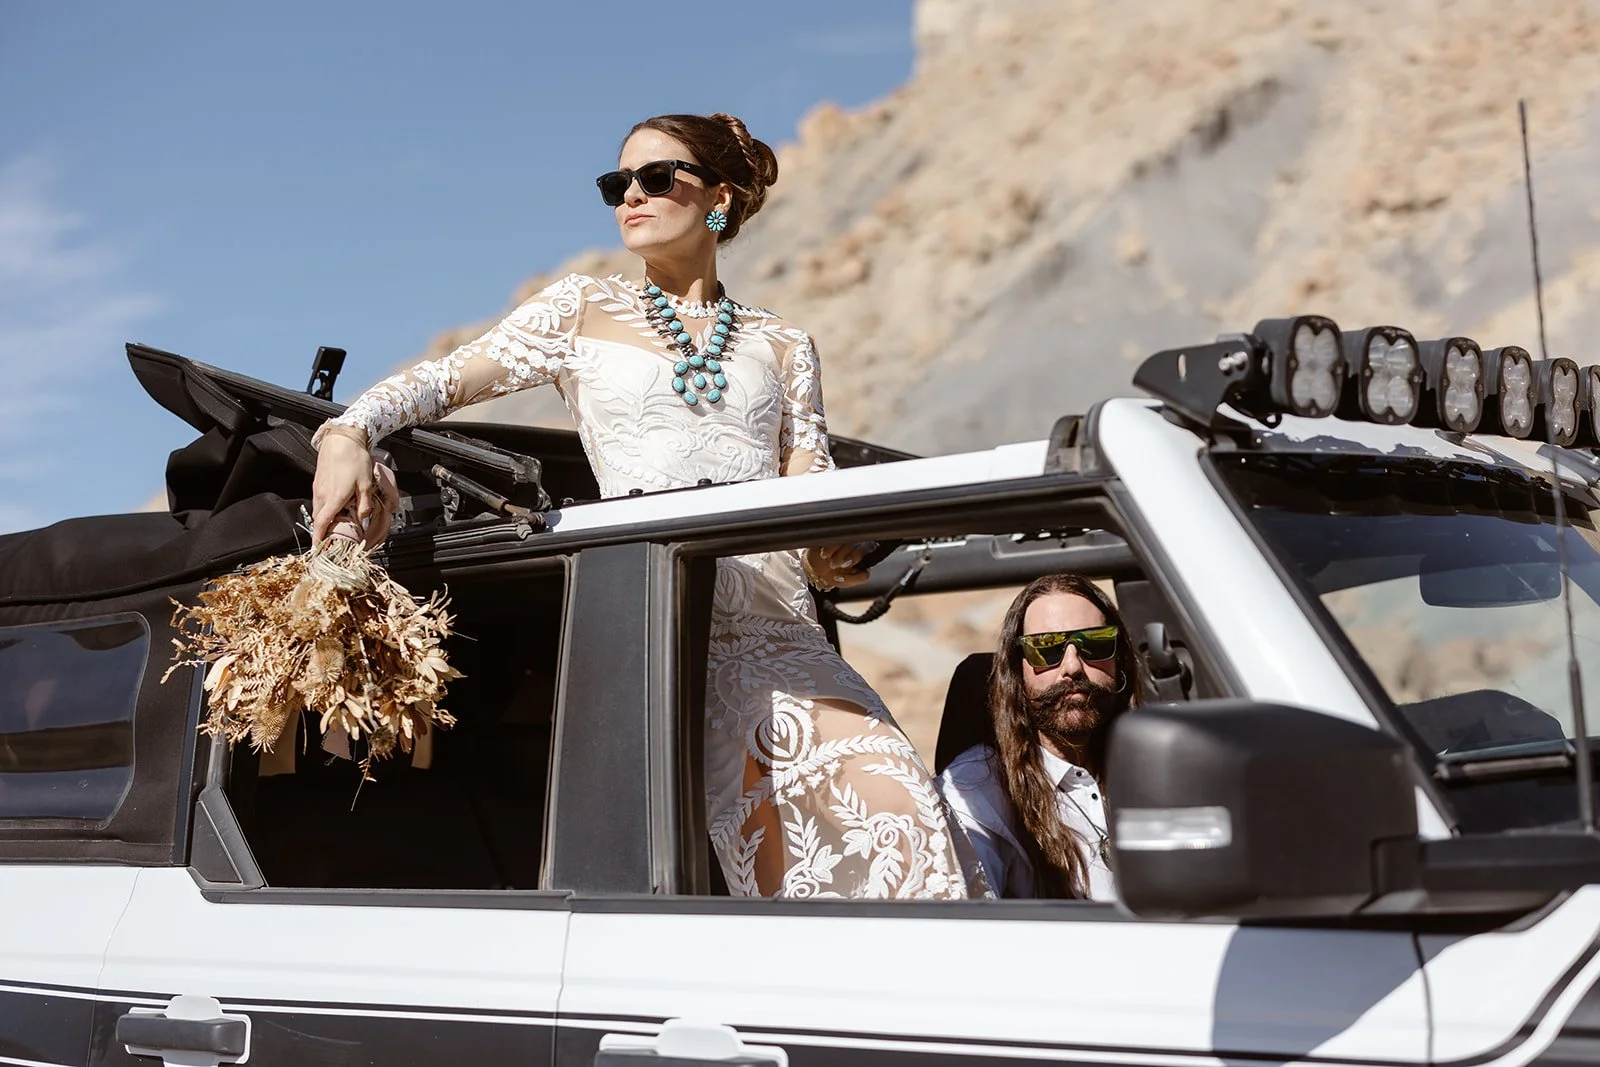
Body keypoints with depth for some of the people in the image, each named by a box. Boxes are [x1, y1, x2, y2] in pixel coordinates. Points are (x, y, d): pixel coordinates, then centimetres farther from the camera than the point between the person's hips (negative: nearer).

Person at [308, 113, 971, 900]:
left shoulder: (782, 347, 22)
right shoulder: (584, 314, 18)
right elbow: (441, 380, 9)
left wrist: (830, 549, -11)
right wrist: (348, 435, -12)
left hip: (777, 622, 2)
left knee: (898, 814, -21)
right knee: (767, 856, -21)